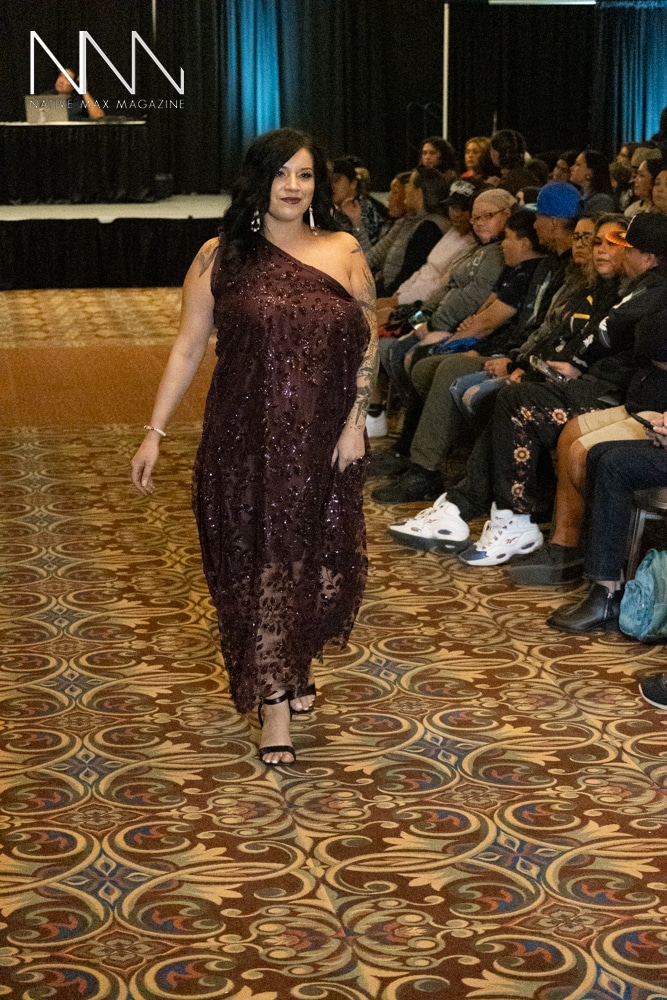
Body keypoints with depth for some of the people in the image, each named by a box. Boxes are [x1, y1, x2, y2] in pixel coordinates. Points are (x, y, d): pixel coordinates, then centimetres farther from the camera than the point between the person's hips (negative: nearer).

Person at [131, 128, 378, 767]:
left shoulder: (343, 253, 2)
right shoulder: (221, 257, -2)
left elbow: (367, 343, 5)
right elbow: (188, 348, 0)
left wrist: (355, 421, -4)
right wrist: (155, 432, -3)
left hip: (322, 443, 2)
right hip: (246, 439, -2)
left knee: (316, 560, 11)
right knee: (259, 565, 2)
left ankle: (294, 666, 38)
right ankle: (274, 703, 10)